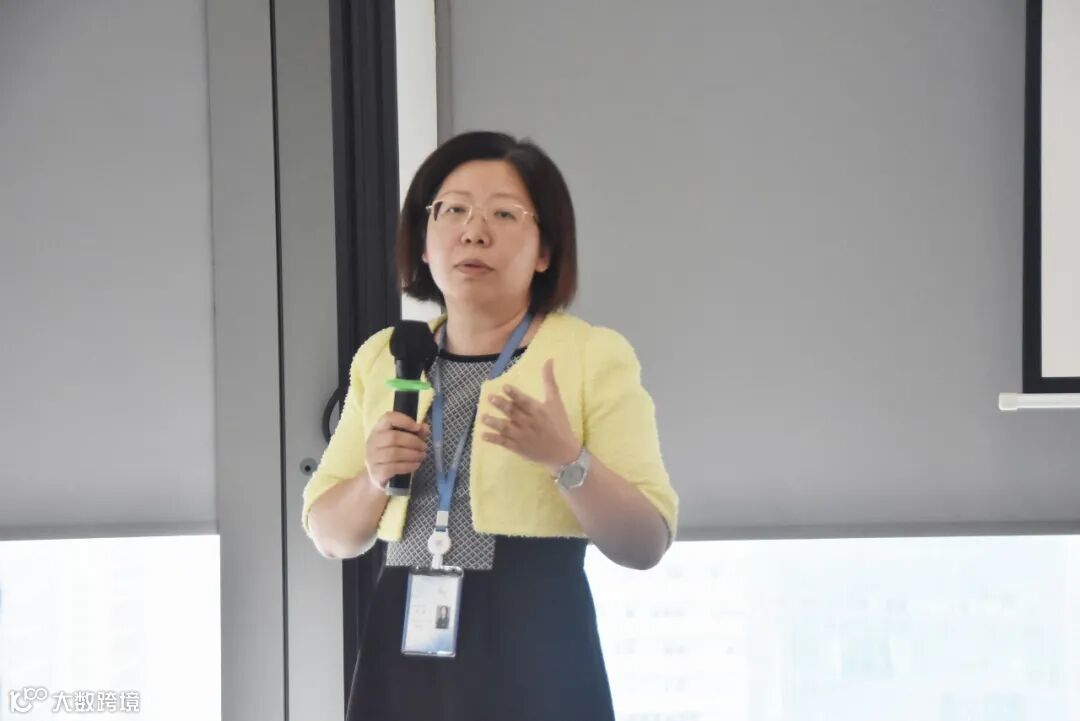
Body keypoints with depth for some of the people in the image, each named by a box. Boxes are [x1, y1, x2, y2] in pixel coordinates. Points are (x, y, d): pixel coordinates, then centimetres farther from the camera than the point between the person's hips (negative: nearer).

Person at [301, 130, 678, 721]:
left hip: (532, 646, -3)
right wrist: (374, 481, -9)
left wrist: (567, 460, -23)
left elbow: (647, 545, -7)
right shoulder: (382, 357, 9)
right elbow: (328, 536, 11)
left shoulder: (596, 356, -2)